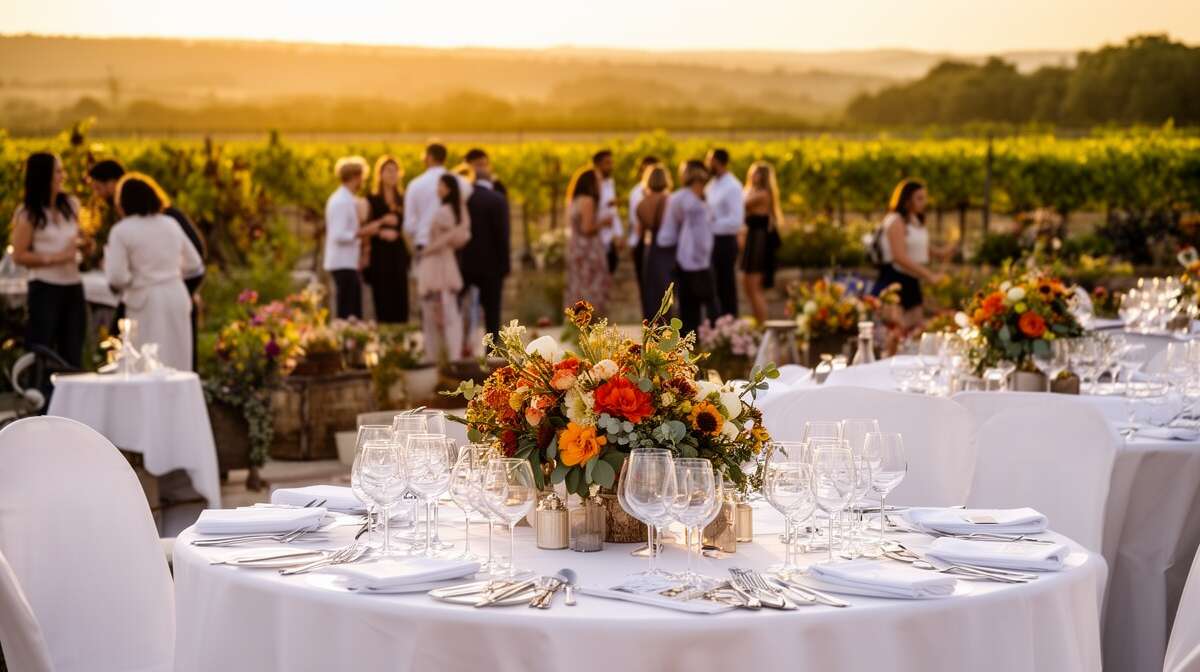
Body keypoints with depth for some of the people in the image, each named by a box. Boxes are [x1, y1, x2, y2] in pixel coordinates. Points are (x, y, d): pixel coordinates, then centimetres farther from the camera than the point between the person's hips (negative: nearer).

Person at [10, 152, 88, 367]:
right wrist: (55, 258, -17)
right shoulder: (28, 213, -7)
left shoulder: (71, 205, 8)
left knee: (73, 357, 8)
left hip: (73, 287, 5)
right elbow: (19, 256, -10)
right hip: (44, 289, -5)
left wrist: (83, 243, 0)